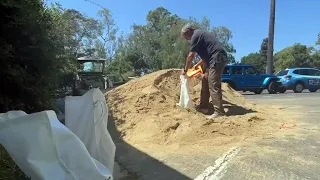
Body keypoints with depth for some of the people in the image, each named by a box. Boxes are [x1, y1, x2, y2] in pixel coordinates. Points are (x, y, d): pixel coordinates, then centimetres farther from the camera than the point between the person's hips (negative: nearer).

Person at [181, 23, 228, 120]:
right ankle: (204, 104, 22)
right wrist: (196, 65, 28)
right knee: (205, 81, 14)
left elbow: (191, 56, -7)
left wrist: (185, 70, 4)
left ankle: (219, 111, -13)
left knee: (213, 85, -12)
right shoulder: (200, 34, 24)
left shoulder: (195, 36, -6)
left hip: (217, 59, -10)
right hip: (217, 59, 10)